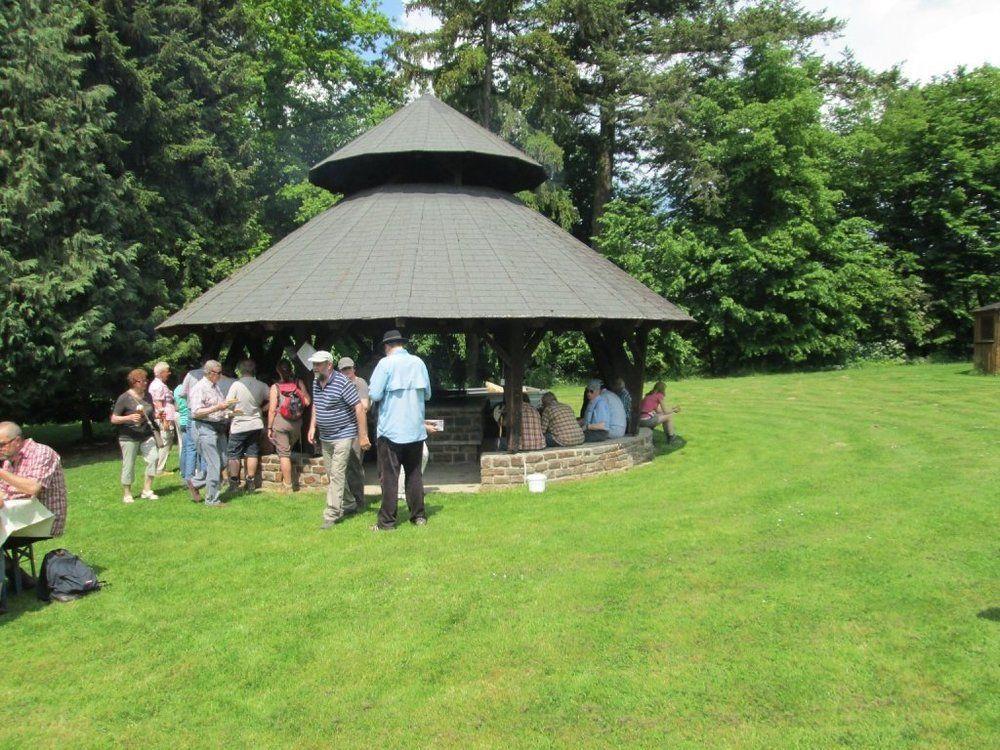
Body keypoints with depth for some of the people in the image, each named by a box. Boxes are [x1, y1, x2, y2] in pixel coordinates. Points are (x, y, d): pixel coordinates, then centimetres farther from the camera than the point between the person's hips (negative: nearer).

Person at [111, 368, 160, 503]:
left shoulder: (147, 396, 8)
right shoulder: (124, 398, -9)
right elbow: (113, 419, -7)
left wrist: (157, 415, 0)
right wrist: (129, 418, -24)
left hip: (146, 435, 5)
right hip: (129, 437, -5)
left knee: (154, 458, -10)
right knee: (128, 465, 1)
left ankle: (146, 490, 1)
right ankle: (127, 494, 18)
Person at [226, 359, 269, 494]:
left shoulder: (236, 385, -10)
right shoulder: (262, 386, -1)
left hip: (238, 425, -3)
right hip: (255, 424, 3)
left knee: (234, 455, 7)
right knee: (252, 453, 9)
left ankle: (234, 482, 10)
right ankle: (250, 483, 11)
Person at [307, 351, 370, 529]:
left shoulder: (343, 382, -18)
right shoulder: (316, 383, 5)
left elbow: (359, 408, -18)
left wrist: (363, 436, -19)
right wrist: (312, 427, 12)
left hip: (343, 436, -8)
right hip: (325, 437, 8)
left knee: (337, 474, -11)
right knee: (332, 475, 15)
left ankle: (331, 515, -9)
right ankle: (349, 505, 32)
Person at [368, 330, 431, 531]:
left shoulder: (386, 363, -9)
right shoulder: (418, 362, 4)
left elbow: (375, 394, -13)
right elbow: (427, 394, 10)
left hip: (391, 429, -4)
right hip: (415, 429, 4)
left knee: (389, 476, 1)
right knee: (414, 473, 14)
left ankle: (387, 522, 4)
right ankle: (419, 516, 18)